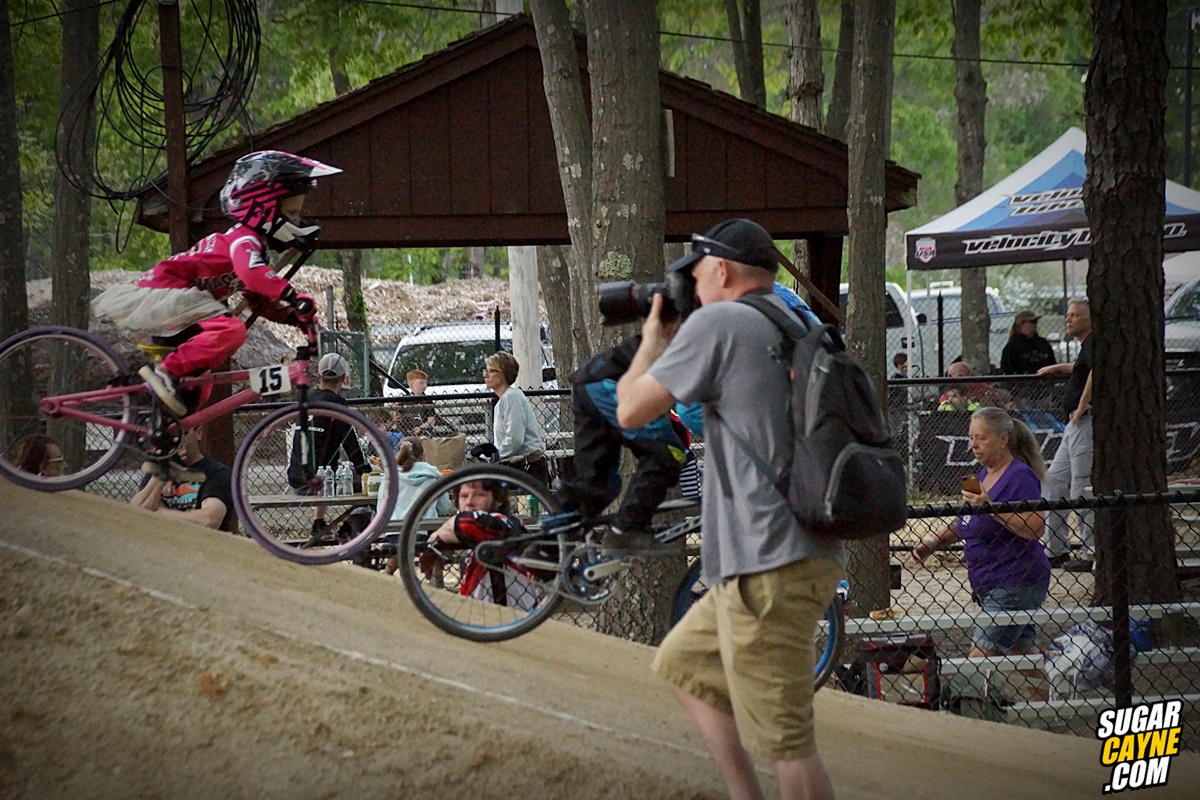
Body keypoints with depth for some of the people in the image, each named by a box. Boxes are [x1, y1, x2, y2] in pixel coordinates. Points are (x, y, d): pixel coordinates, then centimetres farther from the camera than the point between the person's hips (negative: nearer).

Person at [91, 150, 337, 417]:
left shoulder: (253, 243, 19)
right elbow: (251, 273, -37)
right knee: (230, 330, -31)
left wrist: (294, 316, 3)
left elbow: (260, 301, 19)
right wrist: (294, 297, -44)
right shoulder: (245, 239, -14)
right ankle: (165, 372, -31)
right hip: (163, 293, -11)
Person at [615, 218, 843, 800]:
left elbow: (631, 411, -5)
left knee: (783, 741, -7)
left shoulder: (718, 323, -9)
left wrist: (653, 341, 12)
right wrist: (673, 347, 23)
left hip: (769, 570, -10)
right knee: (683, 664, 24)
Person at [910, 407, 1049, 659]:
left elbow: (1036, 529, -24)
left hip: (1014, 584, -9)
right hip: (989, 585, 9)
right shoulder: (984, 475, 14)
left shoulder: (1020, 477, -14)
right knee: (1022, 651, 13)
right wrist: (934, 541, 10)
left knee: (980, 654, -14)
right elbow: (967, 524, 24)